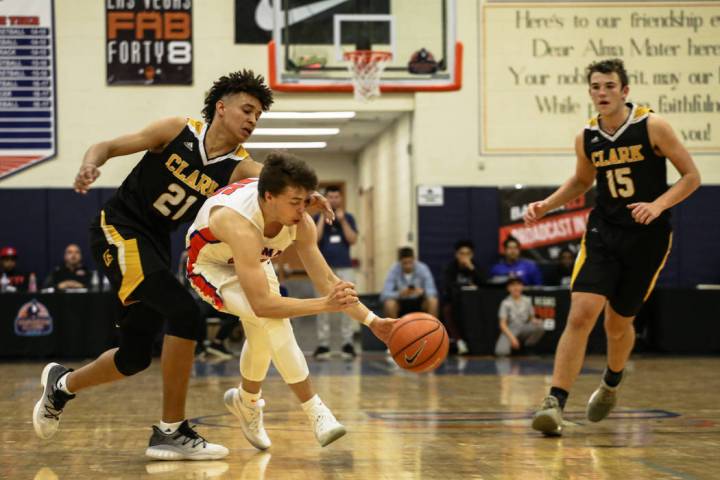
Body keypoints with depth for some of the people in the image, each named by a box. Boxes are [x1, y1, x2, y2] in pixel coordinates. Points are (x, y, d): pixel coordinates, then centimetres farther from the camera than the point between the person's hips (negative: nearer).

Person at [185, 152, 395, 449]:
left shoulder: (300, 222, -23)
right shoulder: (241, 224, -44)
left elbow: (325, 280, -14)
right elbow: (262, 304, -49)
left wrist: (371, 321, -22)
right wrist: (326, 305, -54)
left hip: (254, 262, 7)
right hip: (211, 267, -7)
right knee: (272, 318, -28)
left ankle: (247, 401, 42)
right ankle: (315, 412, -24)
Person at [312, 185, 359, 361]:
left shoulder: (348, 218, 9)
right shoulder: (318, 218, 6)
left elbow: (353, 240, -3)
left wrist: (342, 220, -9)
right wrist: (323, 218, -10)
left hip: (345, 268, 1)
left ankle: (347, 343, 0)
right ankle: (323, 344, 2)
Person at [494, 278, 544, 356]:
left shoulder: (527, 301, 6)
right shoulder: (506, 303, -5)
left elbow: (532, 318, 13)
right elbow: (503, 324, -10)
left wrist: (536, 321, -12)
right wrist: (512, 337, -23)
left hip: (524, 329, 4)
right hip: (510, 330, -4)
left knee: (540, 327, -29)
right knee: (501, 352, -33)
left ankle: (528, 348, -5)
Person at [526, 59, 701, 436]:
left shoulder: (652, 127, -11)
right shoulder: (586, 138, 0)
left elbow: (691, 176, -7)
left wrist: (658, 205, -22)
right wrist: (546, 205, 5)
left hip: (647, 236, -2)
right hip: (603, 232, 2)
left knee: (618, 323, 11)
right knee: (581, 314, -17)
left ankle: (611, 385, 42)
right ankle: (555, 402, -17)